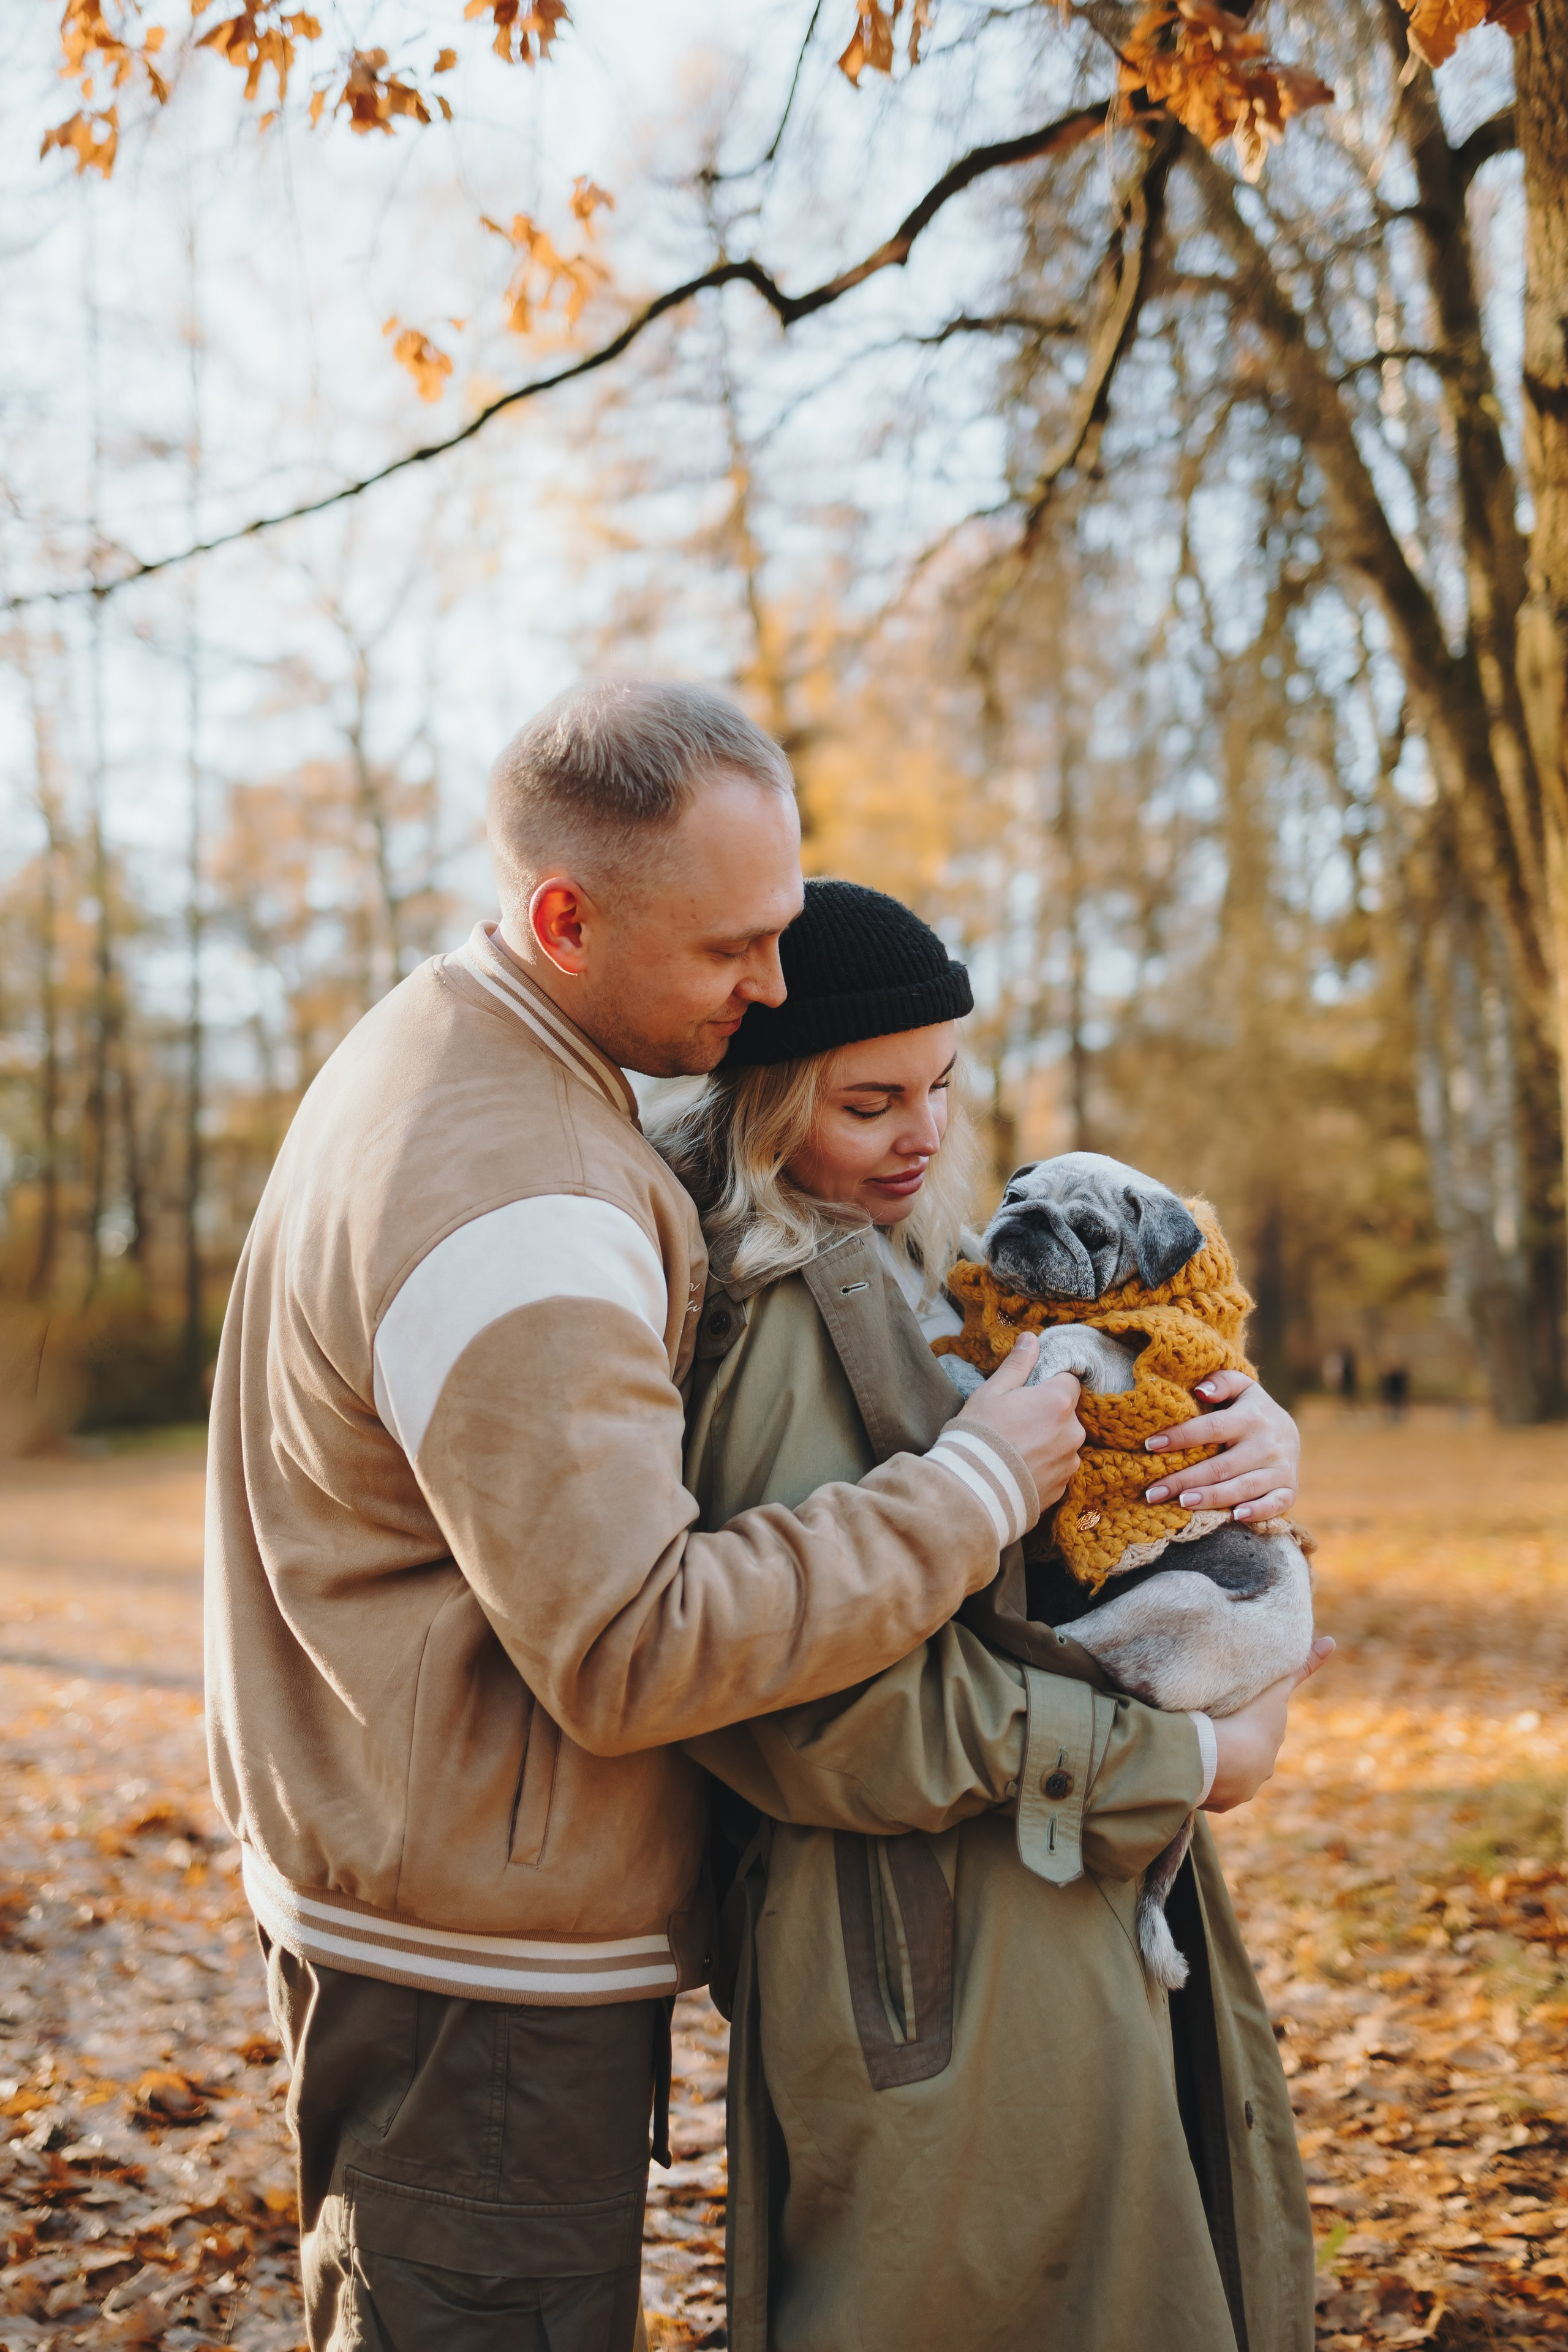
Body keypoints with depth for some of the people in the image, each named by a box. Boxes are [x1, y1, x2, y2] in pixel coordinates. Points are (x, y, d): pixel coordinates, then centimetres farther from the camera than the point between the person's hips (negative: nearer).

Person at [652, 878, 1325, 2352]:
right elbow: (846, 1701, -24)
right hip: (932, 1964, -9)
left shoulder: (902, 1274, 10)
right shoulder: (782, 1312, -19)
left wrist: (1256, 1437, -8)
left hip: (1064, 1930, 10)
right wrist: (1187, 1759, -15)